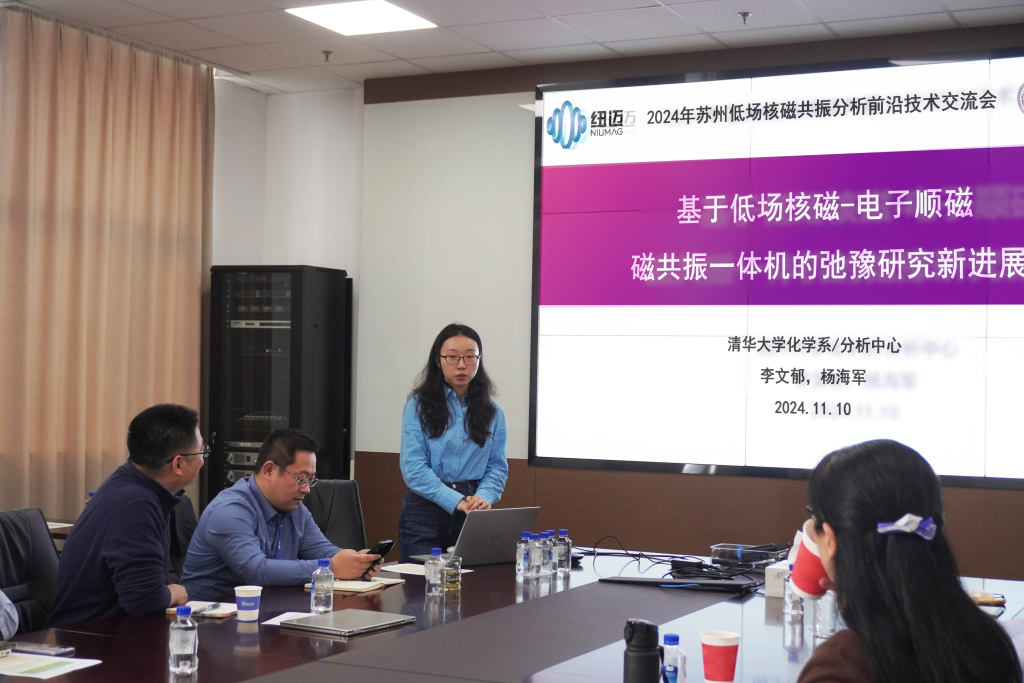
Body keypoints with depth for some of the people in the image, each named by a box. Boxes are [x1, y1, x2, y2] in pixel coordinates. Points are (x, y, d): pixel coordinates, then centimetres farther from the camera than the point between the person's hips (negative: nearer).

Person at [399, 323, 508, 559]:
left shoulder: (492, 412, 9)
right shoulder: (418, 406, -1)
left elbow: (497, 466, 5)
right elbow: (413, 467, -10)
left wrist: (483, 497, -16)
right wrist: (456, 501, -20)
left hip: (473, 516, 3)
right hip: (426, 511, -3)